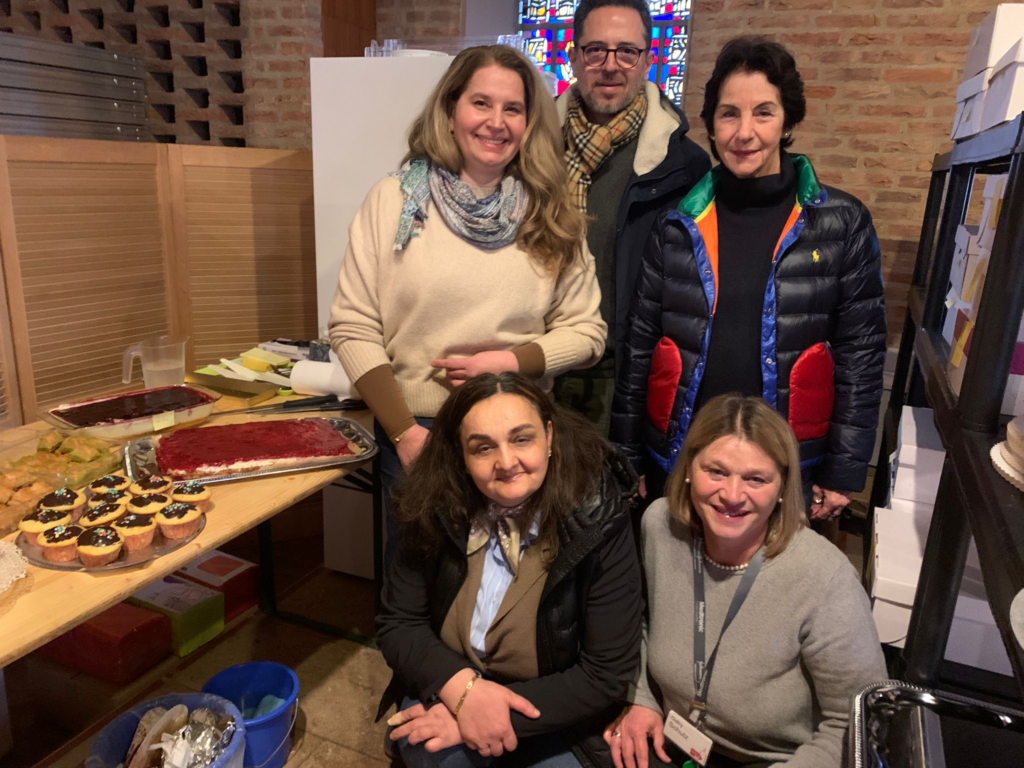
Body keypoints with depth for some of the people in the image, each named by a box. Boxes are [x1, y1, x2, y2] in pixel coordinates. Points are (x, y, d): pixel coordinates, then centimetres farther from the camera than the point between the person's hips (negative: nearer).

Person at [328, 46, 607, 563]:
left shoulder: (549, 215, 2)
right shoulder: (394, 201, -3)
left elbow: (586, 331, 4)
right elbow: (353, 327, -4)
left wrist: (512, 361, -13)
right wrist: (403, 432, -11)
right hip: (414, 434, -1)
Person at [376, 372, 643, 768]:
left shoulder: (598, 523, -22)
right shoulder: (437, 511, -15)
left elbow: (608, 675, -18)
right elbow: (396, 624, -7)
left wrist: (505, 716, -24)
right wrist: (462, 687, -25)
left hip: (555, 717, 1)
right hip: (448, 695, 0)